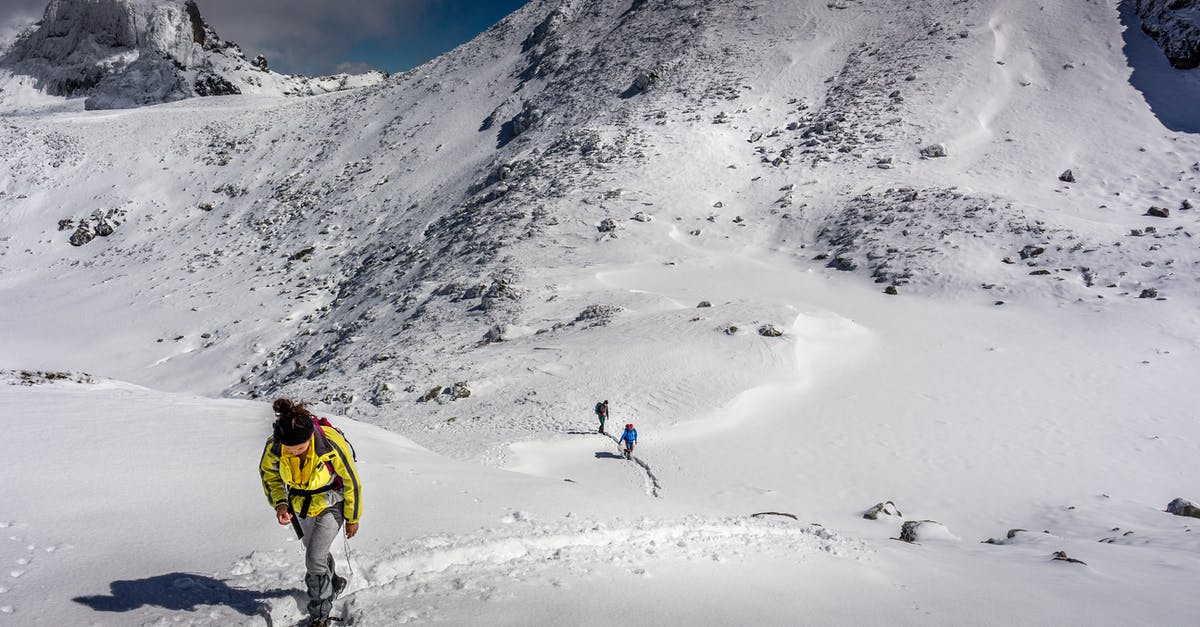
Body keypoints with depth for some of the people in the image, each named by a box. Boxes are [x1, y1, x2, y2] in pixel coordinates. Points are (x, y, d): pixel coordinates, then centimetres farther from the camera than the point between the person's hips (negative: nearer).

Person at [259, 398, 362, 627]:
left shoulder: (332, 444, -36)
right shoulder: (274, 447, -28)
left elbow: (351, 481, -20)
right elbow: (269, 473, -5)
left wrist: (353, 518, -8)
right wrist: (279, 503, -22)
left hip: (330, 505, -4)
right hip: (300, 507, 5)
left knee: (314, 559, -12)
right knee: (315, 551, 24)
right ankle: (333, 583, 54)